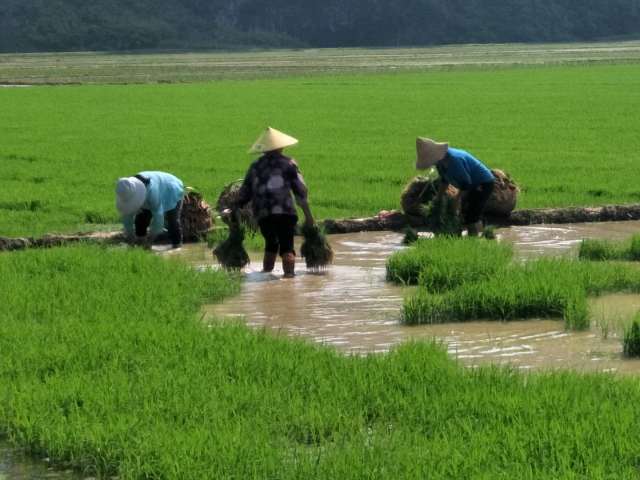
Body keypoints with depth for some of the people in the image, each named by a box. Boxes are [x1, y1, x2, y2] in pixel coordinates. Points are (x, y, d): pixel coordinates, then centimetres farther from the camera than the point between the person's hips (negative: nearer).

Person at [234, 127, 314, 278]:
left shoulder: (255, 167, 17)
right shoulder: (288, 164, 8)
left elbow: (244, 193, 17)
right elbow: (300, 190, 5)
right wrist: (308, 214, 7)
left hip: (262, 214, 3)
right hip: (285, 212, -3)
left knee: (271, 244, 20)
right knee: (287, 245, -2)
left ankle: (266, 271, 12)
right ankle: (289, 271, -20)